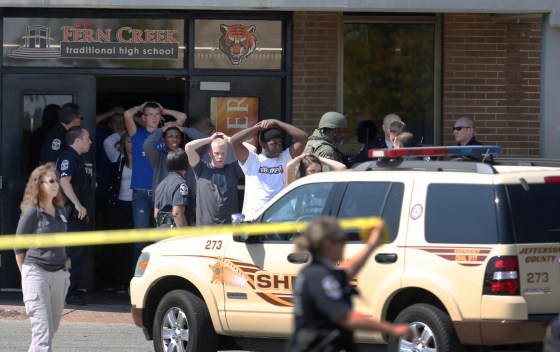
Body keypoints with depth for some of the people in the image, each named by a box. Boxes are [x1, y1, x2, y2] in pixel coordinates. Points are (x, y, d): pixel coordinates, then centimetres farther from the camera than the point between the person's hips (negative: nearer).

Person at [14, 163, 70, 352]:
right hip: (36, 273, -7)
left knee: (51, 329, 11)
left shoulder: (60, 211, 10)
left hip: (59, 274, 7)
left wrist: (64, 268, 16)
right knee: (42, 330, -15)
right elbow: (19, 247, -1)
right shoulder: (32, 213, -9)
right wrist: (27, 273, 4)